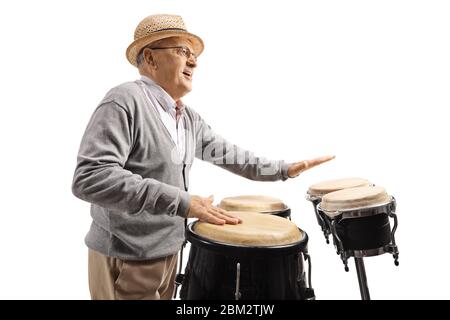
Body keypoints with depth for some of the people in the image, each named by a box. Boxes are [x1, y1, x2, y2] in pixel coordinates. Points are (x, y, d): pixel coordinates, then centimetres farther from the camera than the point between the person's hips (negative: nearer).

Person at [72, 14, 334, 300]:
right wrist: (180, 201, -33)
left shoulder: (188, 118, 7)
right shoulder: (125, 101, -20)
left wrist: (284, 169, 10)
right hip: (126, 261, -8)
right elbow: (90, 177, -30)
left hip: (167, 253, 8)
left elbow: (227, 154, 15)